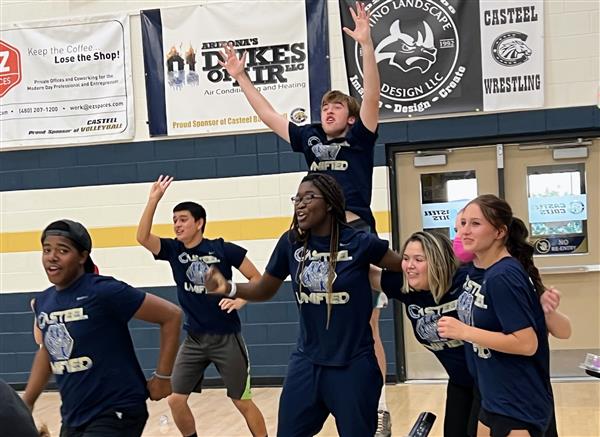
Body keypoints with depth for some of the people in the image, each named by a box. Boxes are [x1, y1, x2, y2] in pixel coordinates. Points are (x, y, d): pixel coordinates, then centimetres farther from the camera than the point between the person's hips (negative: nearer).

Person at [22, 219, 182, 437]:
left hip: (115, 414, -7)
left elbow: (171, 315, -14)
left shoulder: (103, 291, -17)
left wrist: (162, 377, -11)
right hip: (73, 418, 7)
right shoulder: (43, 302, 4)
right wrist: (25, 404, 19)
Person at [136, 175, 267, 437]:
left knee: (242, 402, 3)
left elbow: (257, 279, -2)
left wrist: (240, 299, -18)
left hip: (226, 337, -4)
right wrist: (153, 200, -24)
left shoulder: (223, 249, -8)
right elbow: (143, 237, -17)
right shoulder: (173, 250, 0)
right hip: (194, 339, 4)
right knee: (175, 400, 1)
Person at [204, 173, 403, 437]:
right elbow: (264, 290, 10)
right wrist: (228, 288, -8)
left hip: (353, 365, -4)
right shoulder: (291, 243, -1)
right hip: (307, 362, 4)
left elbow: (405, 267, 1)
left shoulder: (359, 242, -11)